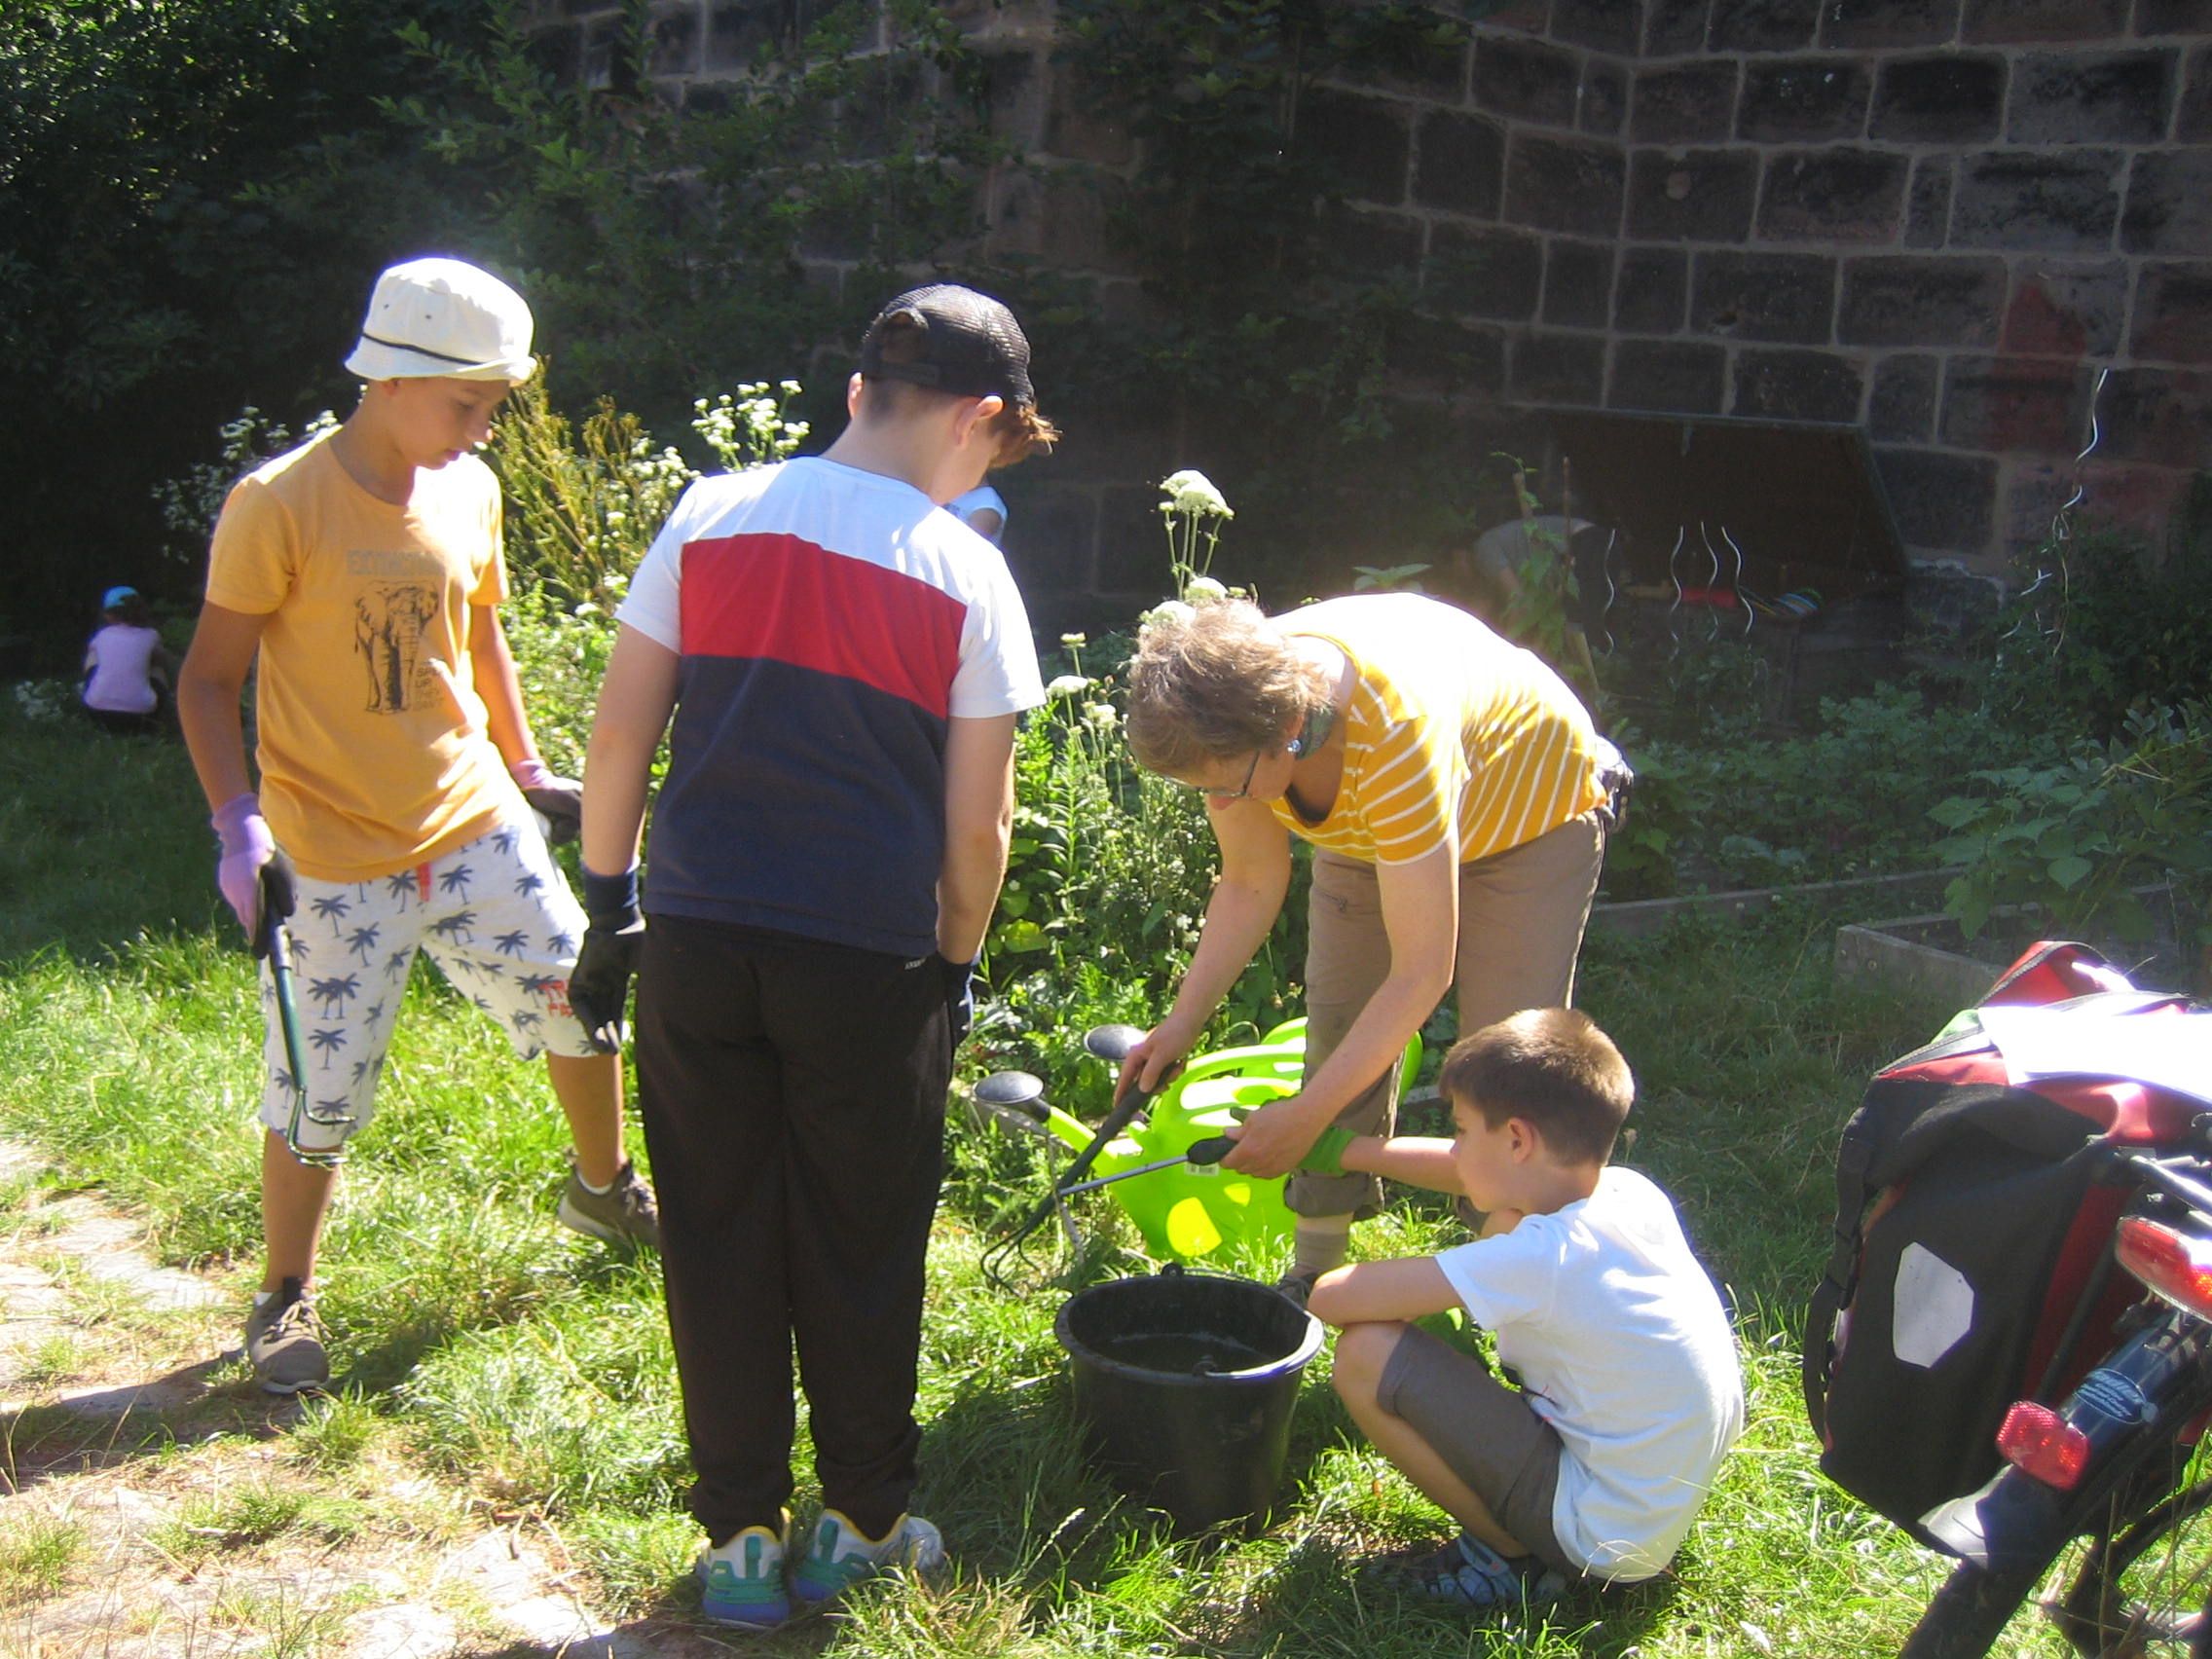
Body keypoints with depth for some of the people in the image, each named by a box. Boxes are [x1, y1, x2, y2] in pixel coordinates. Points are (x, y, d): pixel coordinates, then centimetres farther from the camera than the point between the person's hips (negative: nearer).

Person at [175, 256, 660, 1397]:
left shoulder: (469, 490, 2)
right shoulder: (277, 507, -16)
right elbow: (208, 680, -12)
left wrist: (528, 771, 17)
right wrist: (239, 826, -22)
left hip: (475, 825, 6)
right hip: (334, 862, -5)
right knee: (318, 1097, 2)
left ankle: (604, 1190, 40)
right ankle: (285, 1299, 27)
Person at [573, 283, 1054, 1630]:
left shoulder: (709, 518, 2)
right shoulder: (966, 575, -5)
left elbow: (620, 734, 3)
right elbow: (977, 824, -4)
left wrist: (611, 907, 12)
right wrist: (956, 966, 10)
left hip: (698, 942, 3)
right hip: (866, 961, -2)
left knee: (720, 1246, 14)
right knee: (860, 1252, 14)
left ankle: (742, 1537, 26)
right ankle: (866, 1520, 30)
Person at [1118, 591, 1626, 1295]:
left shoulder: (1396, 733, -45)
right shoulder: (1232, 719, -26)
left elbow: (1420, 974, -38)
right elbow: (1250, 887, -10)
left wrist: (1302, 1117, -35)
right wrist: (1181, 1023, -18)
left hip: (1530, 810, -5)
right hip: (1368, 828, 6)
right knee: (1338, 1031, 2)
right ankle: (1315, 1276, 13)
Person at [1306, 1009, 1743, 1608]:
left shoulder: (1539, 1259, -27)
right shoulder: (1632, 1194, -4)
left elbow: (1331, 1298, -25)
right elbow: (1473, 1173, 13)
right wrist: (1339, 1150, 17)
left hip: (1603, 1541, -8)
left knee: (1366, 1353, -16)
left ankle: (1506, 1556, 0)